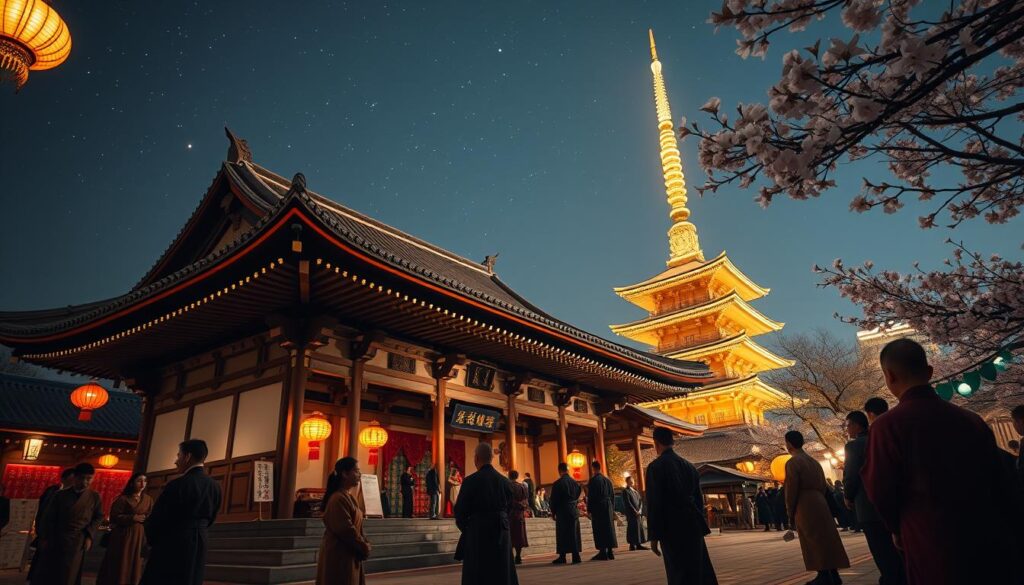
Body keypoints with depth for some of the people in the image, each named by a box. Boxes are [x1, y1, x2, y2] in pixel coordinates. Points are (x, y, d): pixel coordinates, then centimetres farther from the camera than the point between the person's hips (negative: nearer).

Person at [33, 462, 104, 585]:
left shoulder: (94, 497, 4)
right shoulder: (60, 495, 6)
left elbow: (98, 517, 9)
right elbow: (48, 517, 5)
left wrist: (89, 535, -2)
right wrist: (44, 538, 0)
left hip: (76, 544, -1)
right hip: (54, 541, 1)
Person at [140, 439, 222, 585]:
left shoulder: (177, 485, -16)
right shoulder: (215, 486, 4)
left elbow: (156, 519, -8)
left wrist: (153, 540, 11)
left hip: (172, 546, -6)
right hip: (198, 547, 6)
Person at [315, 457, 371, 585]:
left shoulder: (349, 497, 11)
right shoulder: (338, 498, -19)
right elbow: (346, 530, -23)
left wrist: (364, 544, 1)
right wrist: (364, 547, -13)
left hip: (349, 553, 9)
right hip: (339, 555, -9)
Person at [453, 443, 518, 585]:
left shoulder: (471, 481, -13)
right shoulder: (505, 481, 1)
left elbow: (460, 510, -9)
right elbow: (508, 508, 7)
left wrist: (465, 528, 10)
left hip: (478, 533, -4)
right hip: (501, 533, 4)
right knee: (502, 573, 15)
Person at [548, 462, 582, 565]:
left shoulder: (557, 484, -11)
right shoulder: (575, 482, 4)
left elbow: (553, 500, -7)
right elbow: (578, 496, 11)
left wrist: (553, 512, 4)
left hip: (562, 512, -4)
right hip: (574, 511, 5)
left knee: (562, 534, 4)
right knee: (574, 533, 9)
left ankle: (562, 557, 7)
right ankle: (576, 556, 6)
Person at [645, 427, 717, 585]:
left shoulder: (655, 467, -10)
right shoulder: (689, 466, 9)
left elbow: (653, 504, -12)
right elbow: (699, 499, 15)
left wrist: (654, 536, -8)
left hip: (672, 529, -6)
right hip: (693, 526, 6)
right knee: (700, 571, 14)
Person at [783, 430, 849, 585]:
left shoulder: (792, 463, -11)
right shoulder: (814, 461, 14)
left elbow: (791, 491, -13)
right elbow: (824, 486, 16)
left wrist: (791, 515, -5)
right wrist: (819, 500, 21)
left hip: (804, 508, -8)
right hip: (820, 504, 8)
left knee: (813, 543, -3)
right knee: (826, 539, 11)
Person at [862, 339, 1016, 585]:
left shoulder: (887, 425, -16)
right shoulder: (972, 419, 3)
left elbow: (881, 494, -12)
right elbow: (998, 484, 11)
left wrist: (899, 529, 10)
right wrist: (1006, 540, 24)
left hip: (935, 551, -5)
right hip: (989, 542, 5)